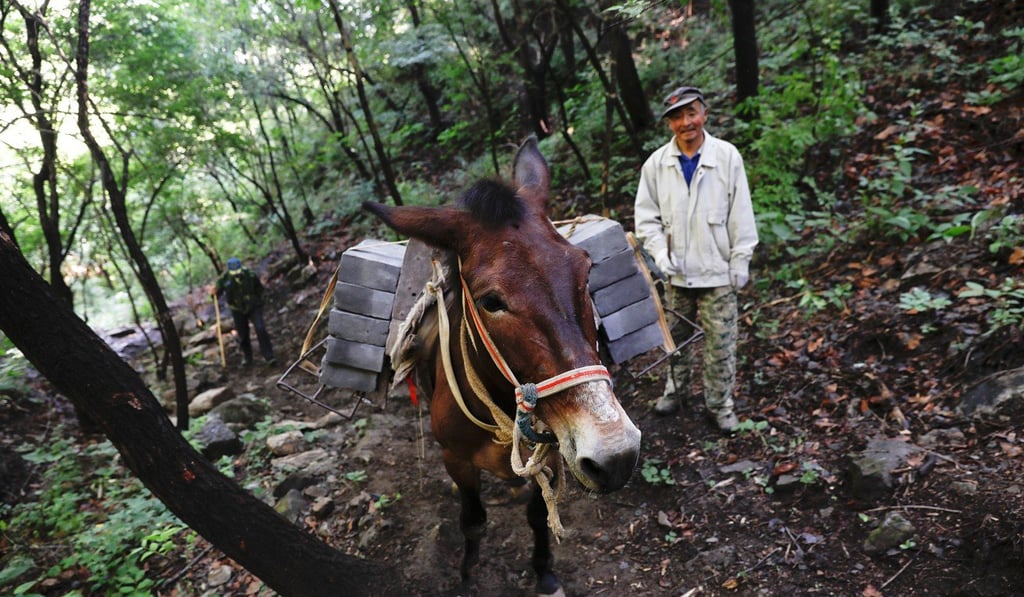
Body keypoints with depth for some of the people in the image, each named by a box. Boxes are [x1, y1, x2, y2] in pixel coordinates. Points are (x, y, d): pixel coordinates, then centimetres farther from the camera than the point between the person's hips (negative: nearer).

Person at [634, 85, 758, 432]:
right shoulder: (657, 163, -2)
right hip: (676, 271, 2)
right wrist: (659, 252, -9)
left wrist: (741, 261, -5)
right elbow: (646, 215, 4)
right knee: (678, 336, 18)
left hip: (717, 271, -2)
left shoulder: (727, 156, -7)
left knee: (720, 342, 6)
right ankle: (675, 388, 39)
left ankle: (720, 403, 23)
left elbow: (740, 213, -4)